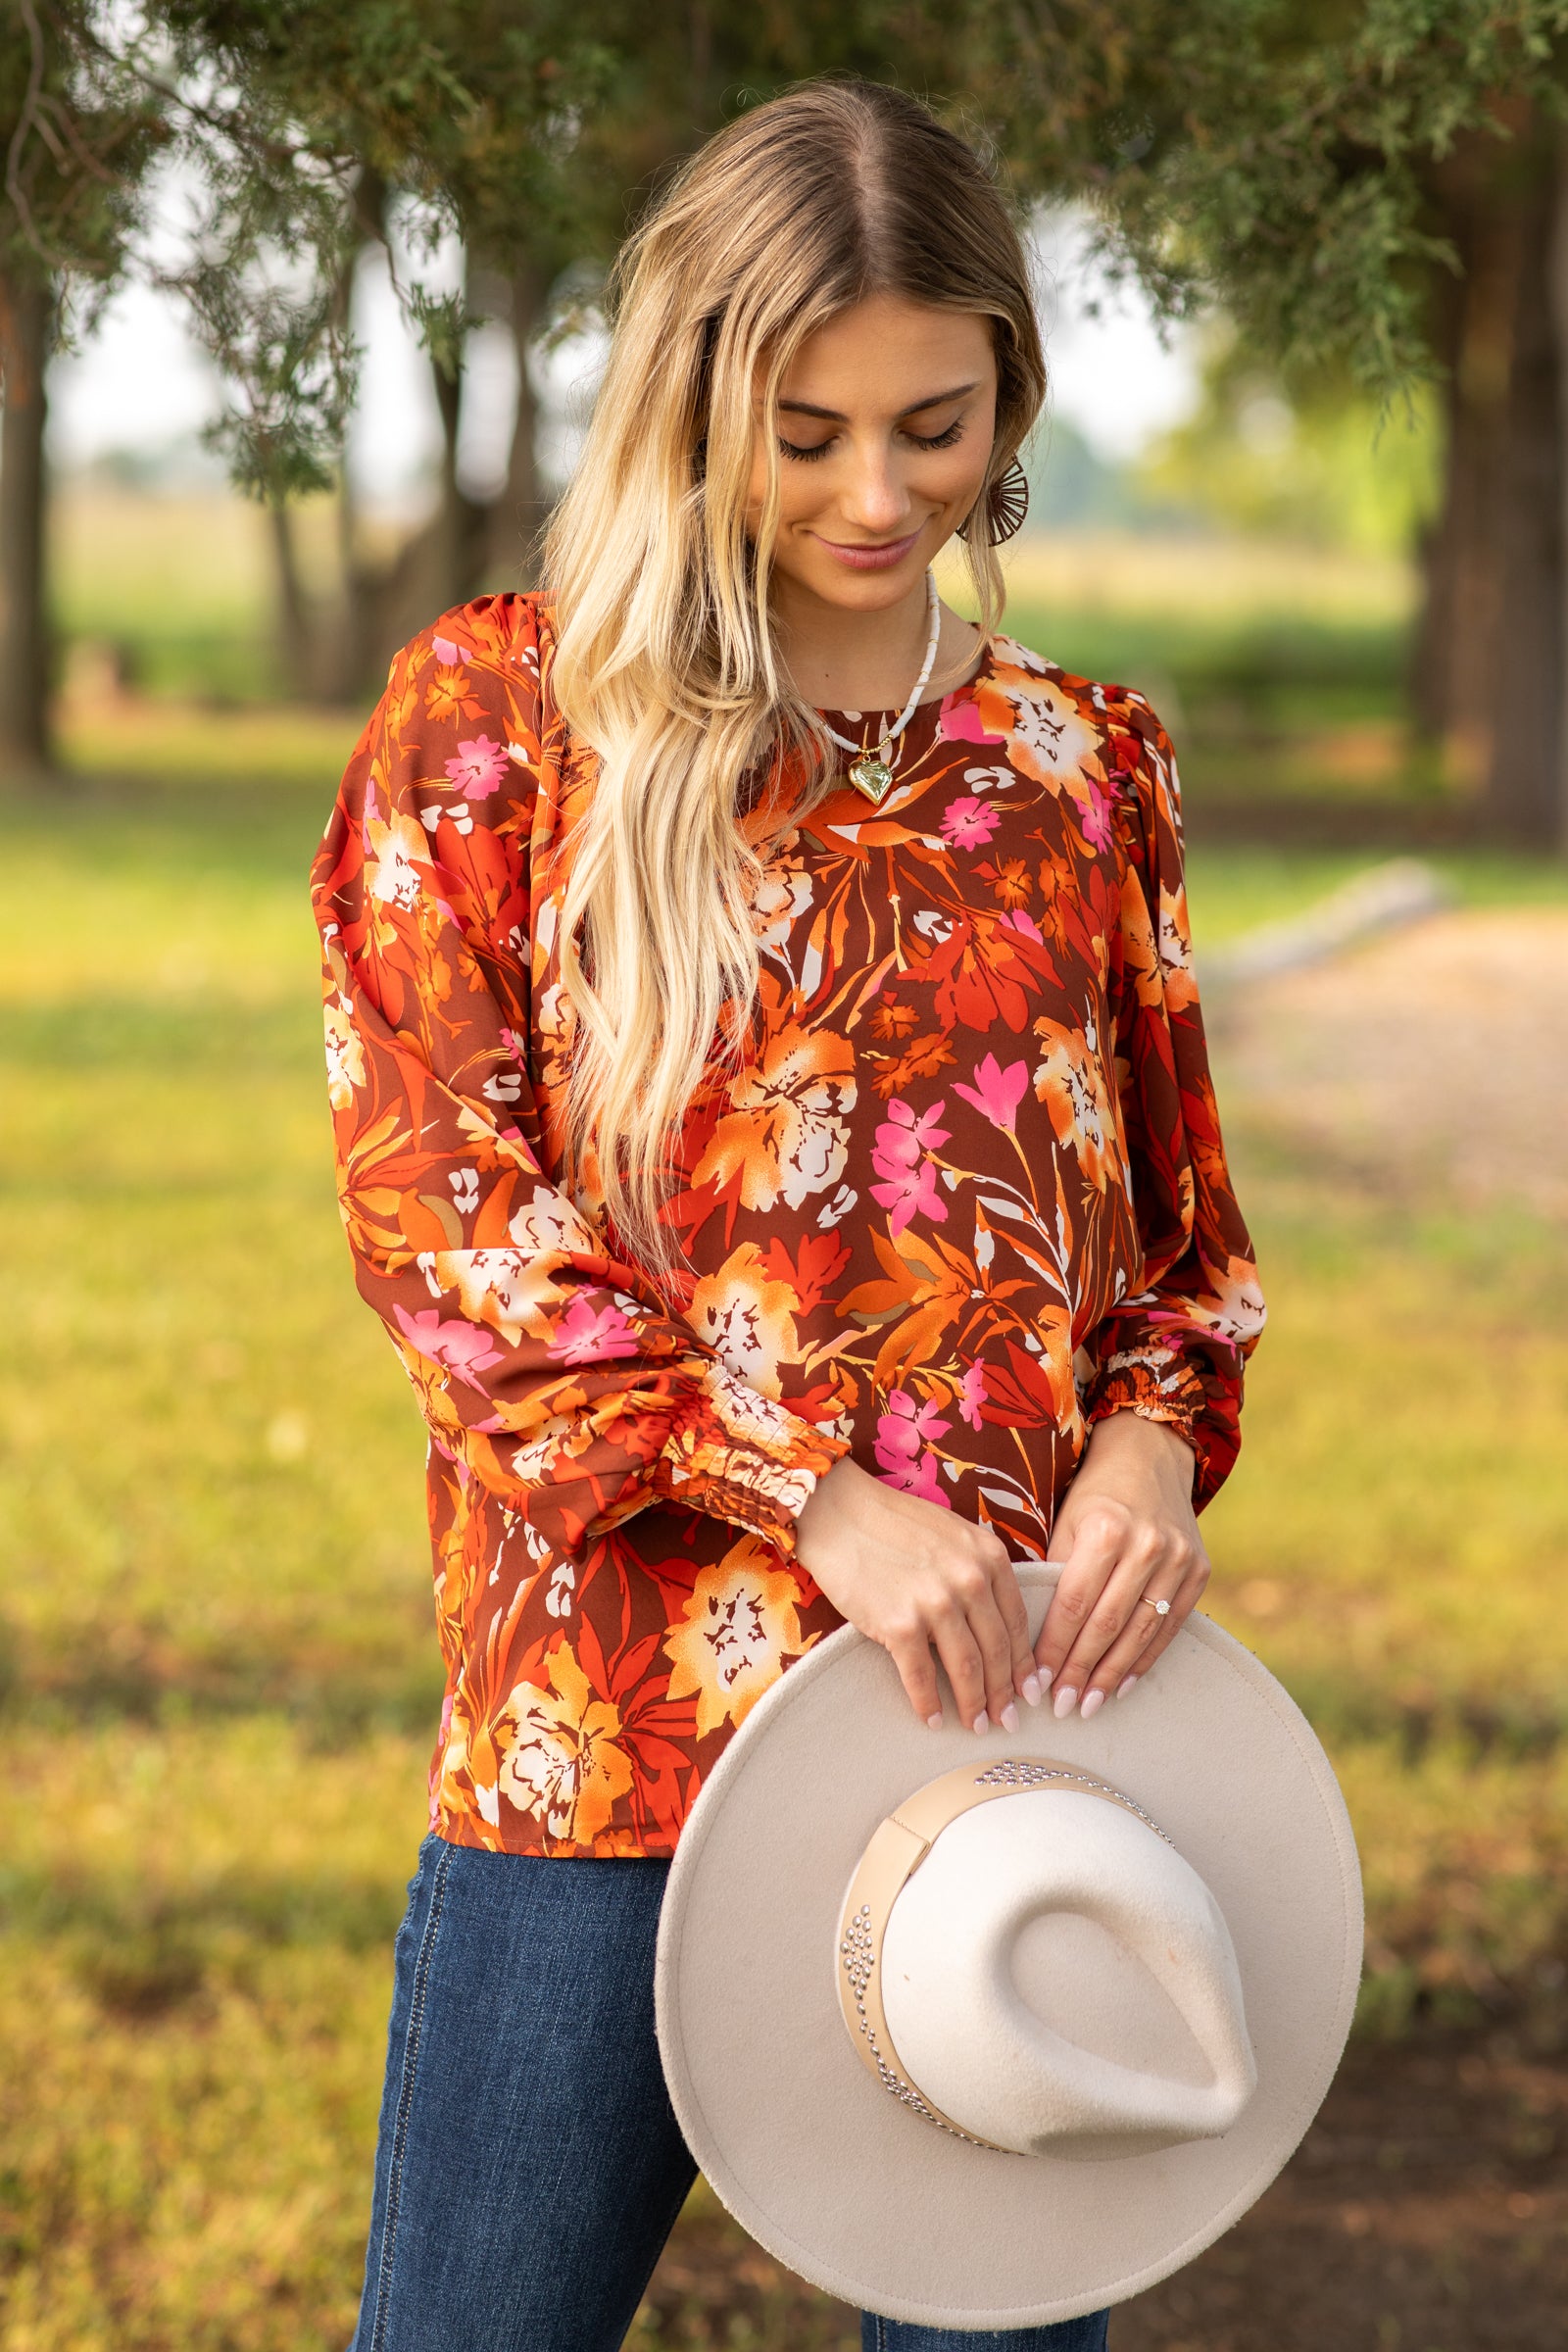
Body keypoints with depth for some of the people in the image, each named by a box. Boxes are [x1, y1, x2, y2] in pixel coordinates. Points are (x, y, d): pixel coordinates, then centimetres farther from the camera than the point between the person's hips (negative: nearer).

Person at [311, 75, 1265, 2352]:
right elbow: (433, 1200, -6)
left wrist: (1157, 1434, -6)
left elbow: (1183, 1216, 18)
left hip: (1012, 1689, 3)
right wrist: (813, 1496, -15)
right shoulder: (499, 714, 2)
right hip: (617, 1712, -2)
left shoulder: (1083, 762, 11)